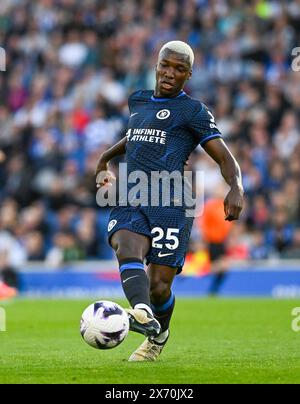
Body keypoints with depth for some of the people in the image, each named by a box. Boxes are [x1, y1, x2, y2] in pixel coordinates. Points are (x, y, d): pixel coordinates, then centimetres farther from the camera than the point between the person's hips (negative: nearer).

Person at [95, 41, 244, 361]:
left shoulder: (193, 112, 7)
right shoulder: (138, 101, 24)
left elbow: (225, 158, 1)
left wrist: (236, 189, -17)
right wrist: (105, 160, 46)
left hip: (169, 204, -4)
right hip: (129, 200, 4)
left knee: (159, 285, -7)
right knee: (127, 249, -29)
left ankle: (158, 337, 24)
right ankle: (143, 315, -53)